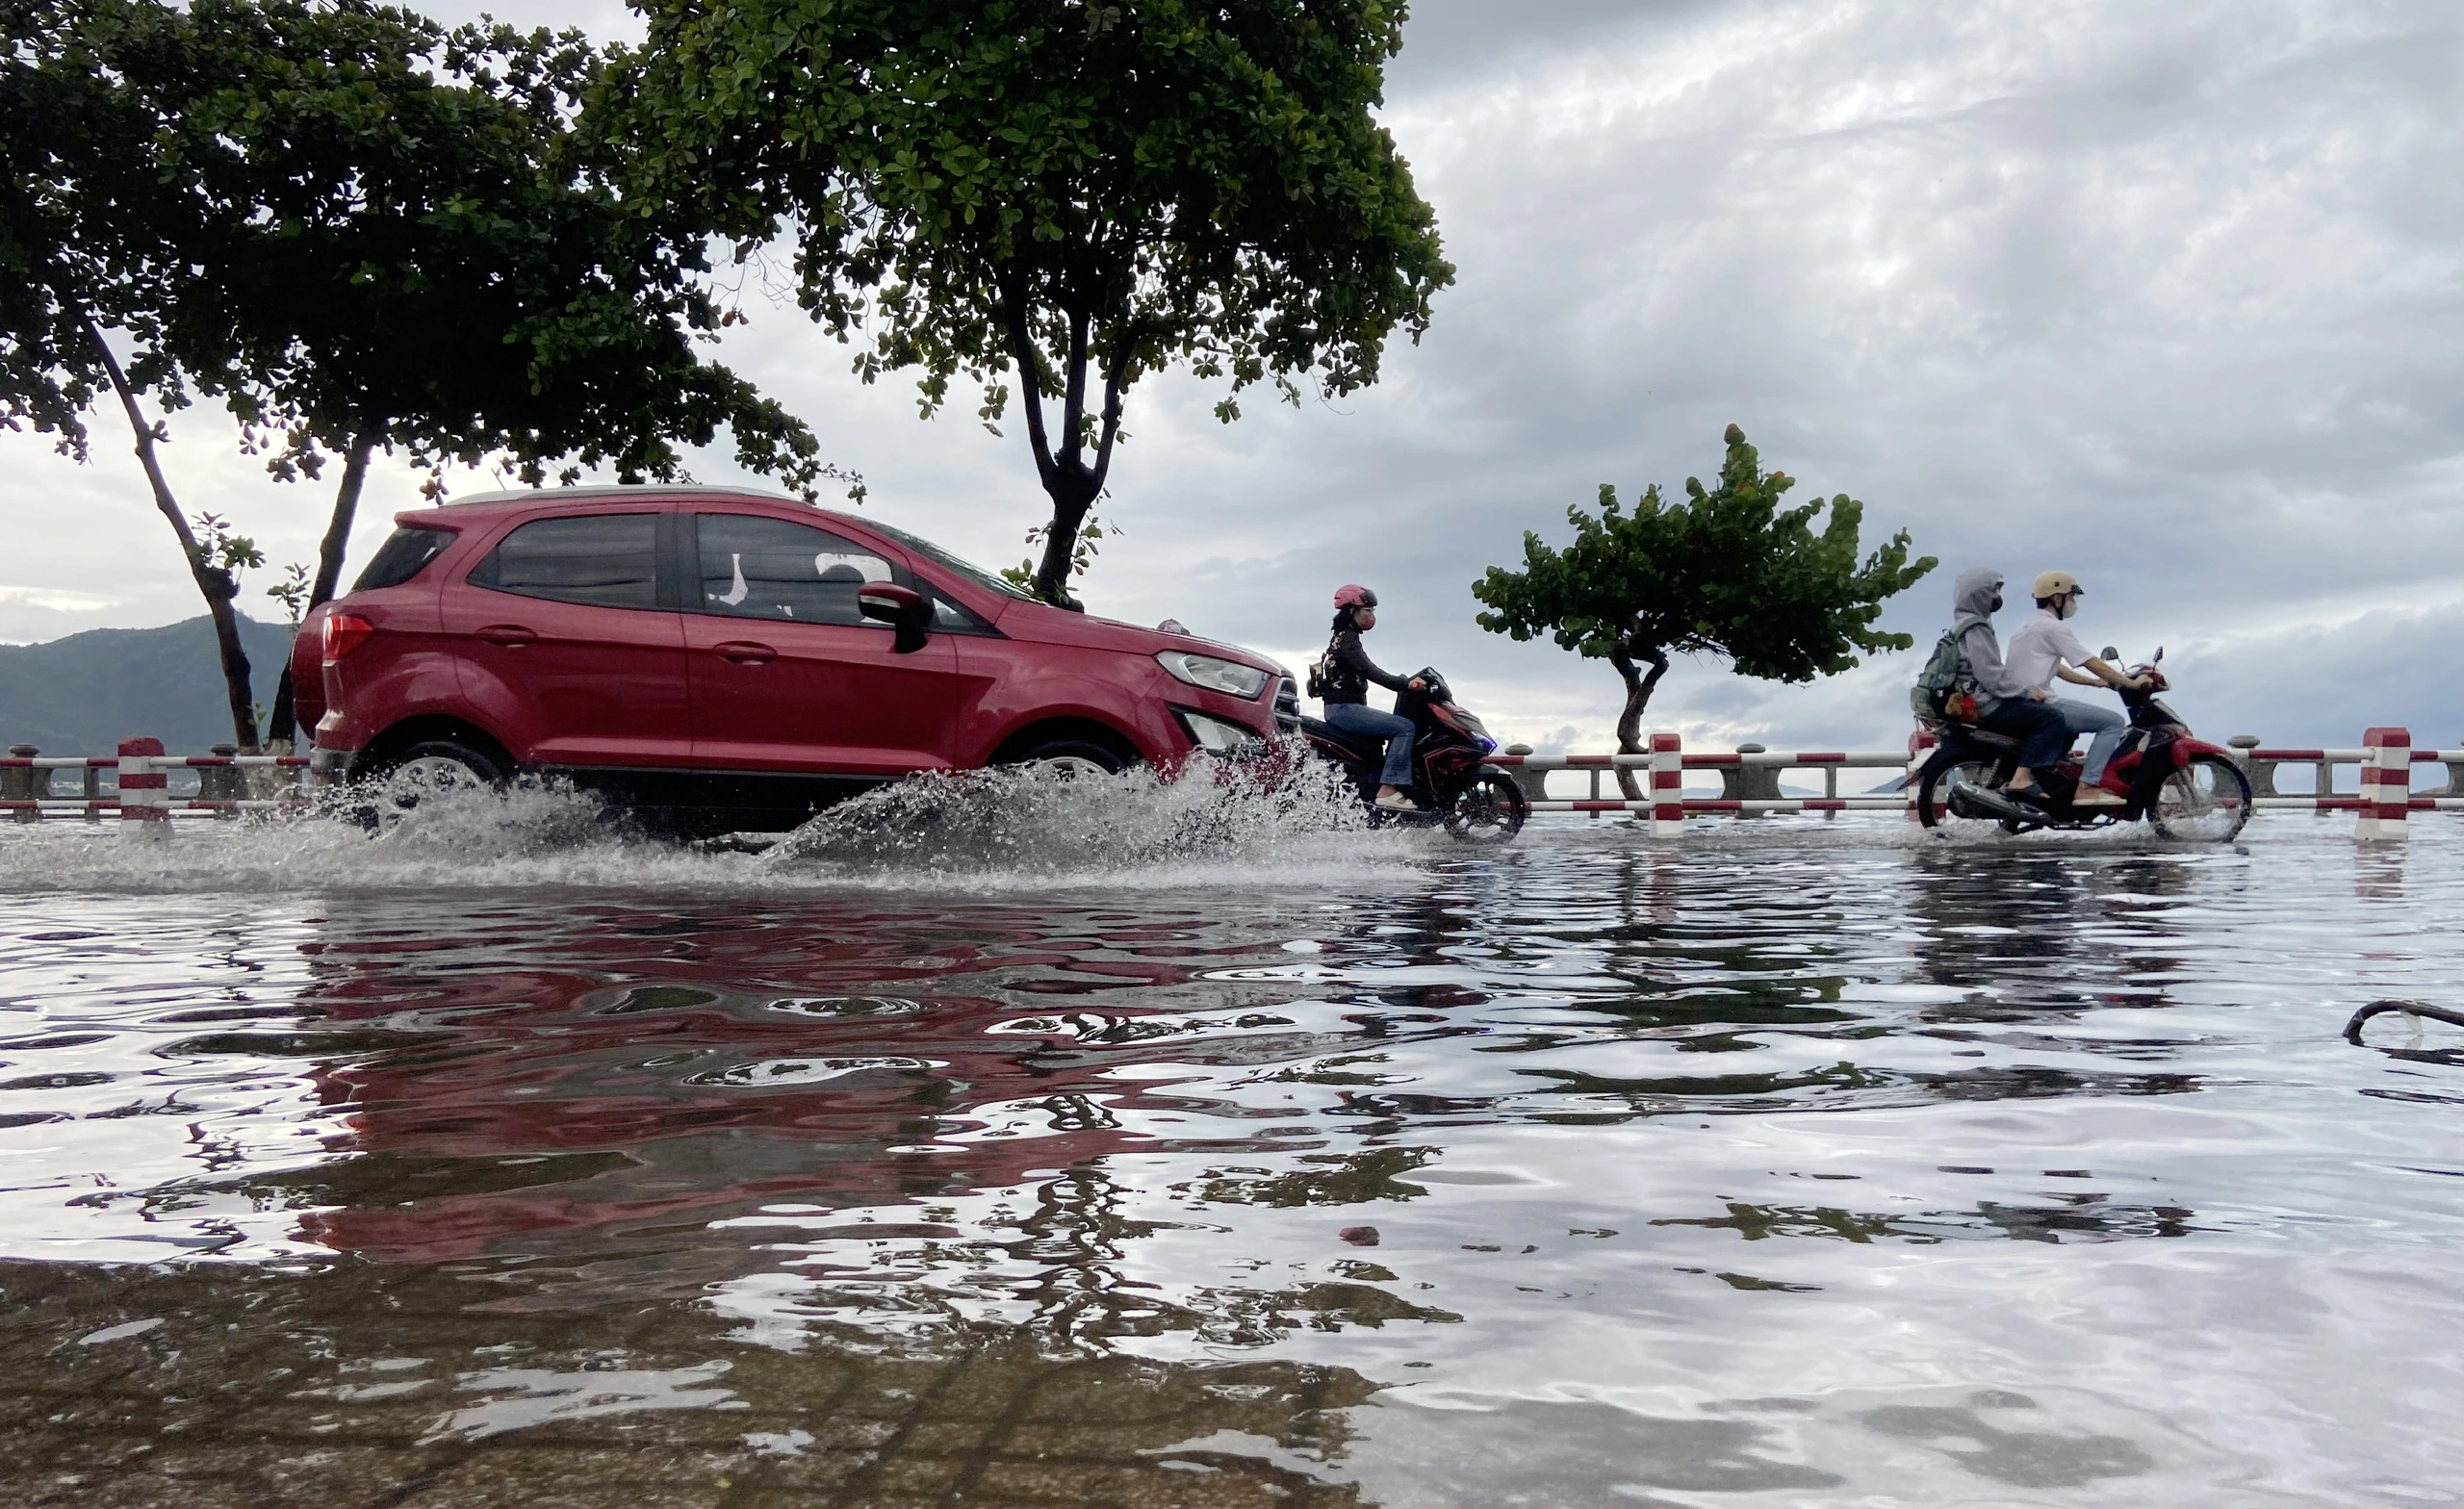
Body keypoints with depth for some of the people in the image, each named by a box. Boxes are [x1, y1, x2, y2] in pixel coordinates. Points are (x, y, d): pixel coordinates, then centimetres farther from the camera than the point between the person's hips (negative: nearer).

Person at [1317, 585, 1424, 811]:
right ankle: (1388, 790, -26)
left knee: (1395, 730, 20)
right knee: (1405, 727, -17)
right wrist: (1406, 684, -27)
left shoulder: (1345, 637, 21)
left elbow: (1370, 672, 24)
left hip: (1342, 709, 11)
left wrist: (1404, 683, 16)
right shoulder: (1346, 638, -10)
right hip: (1345, 708, -11)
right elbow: (1368, 671, -23)